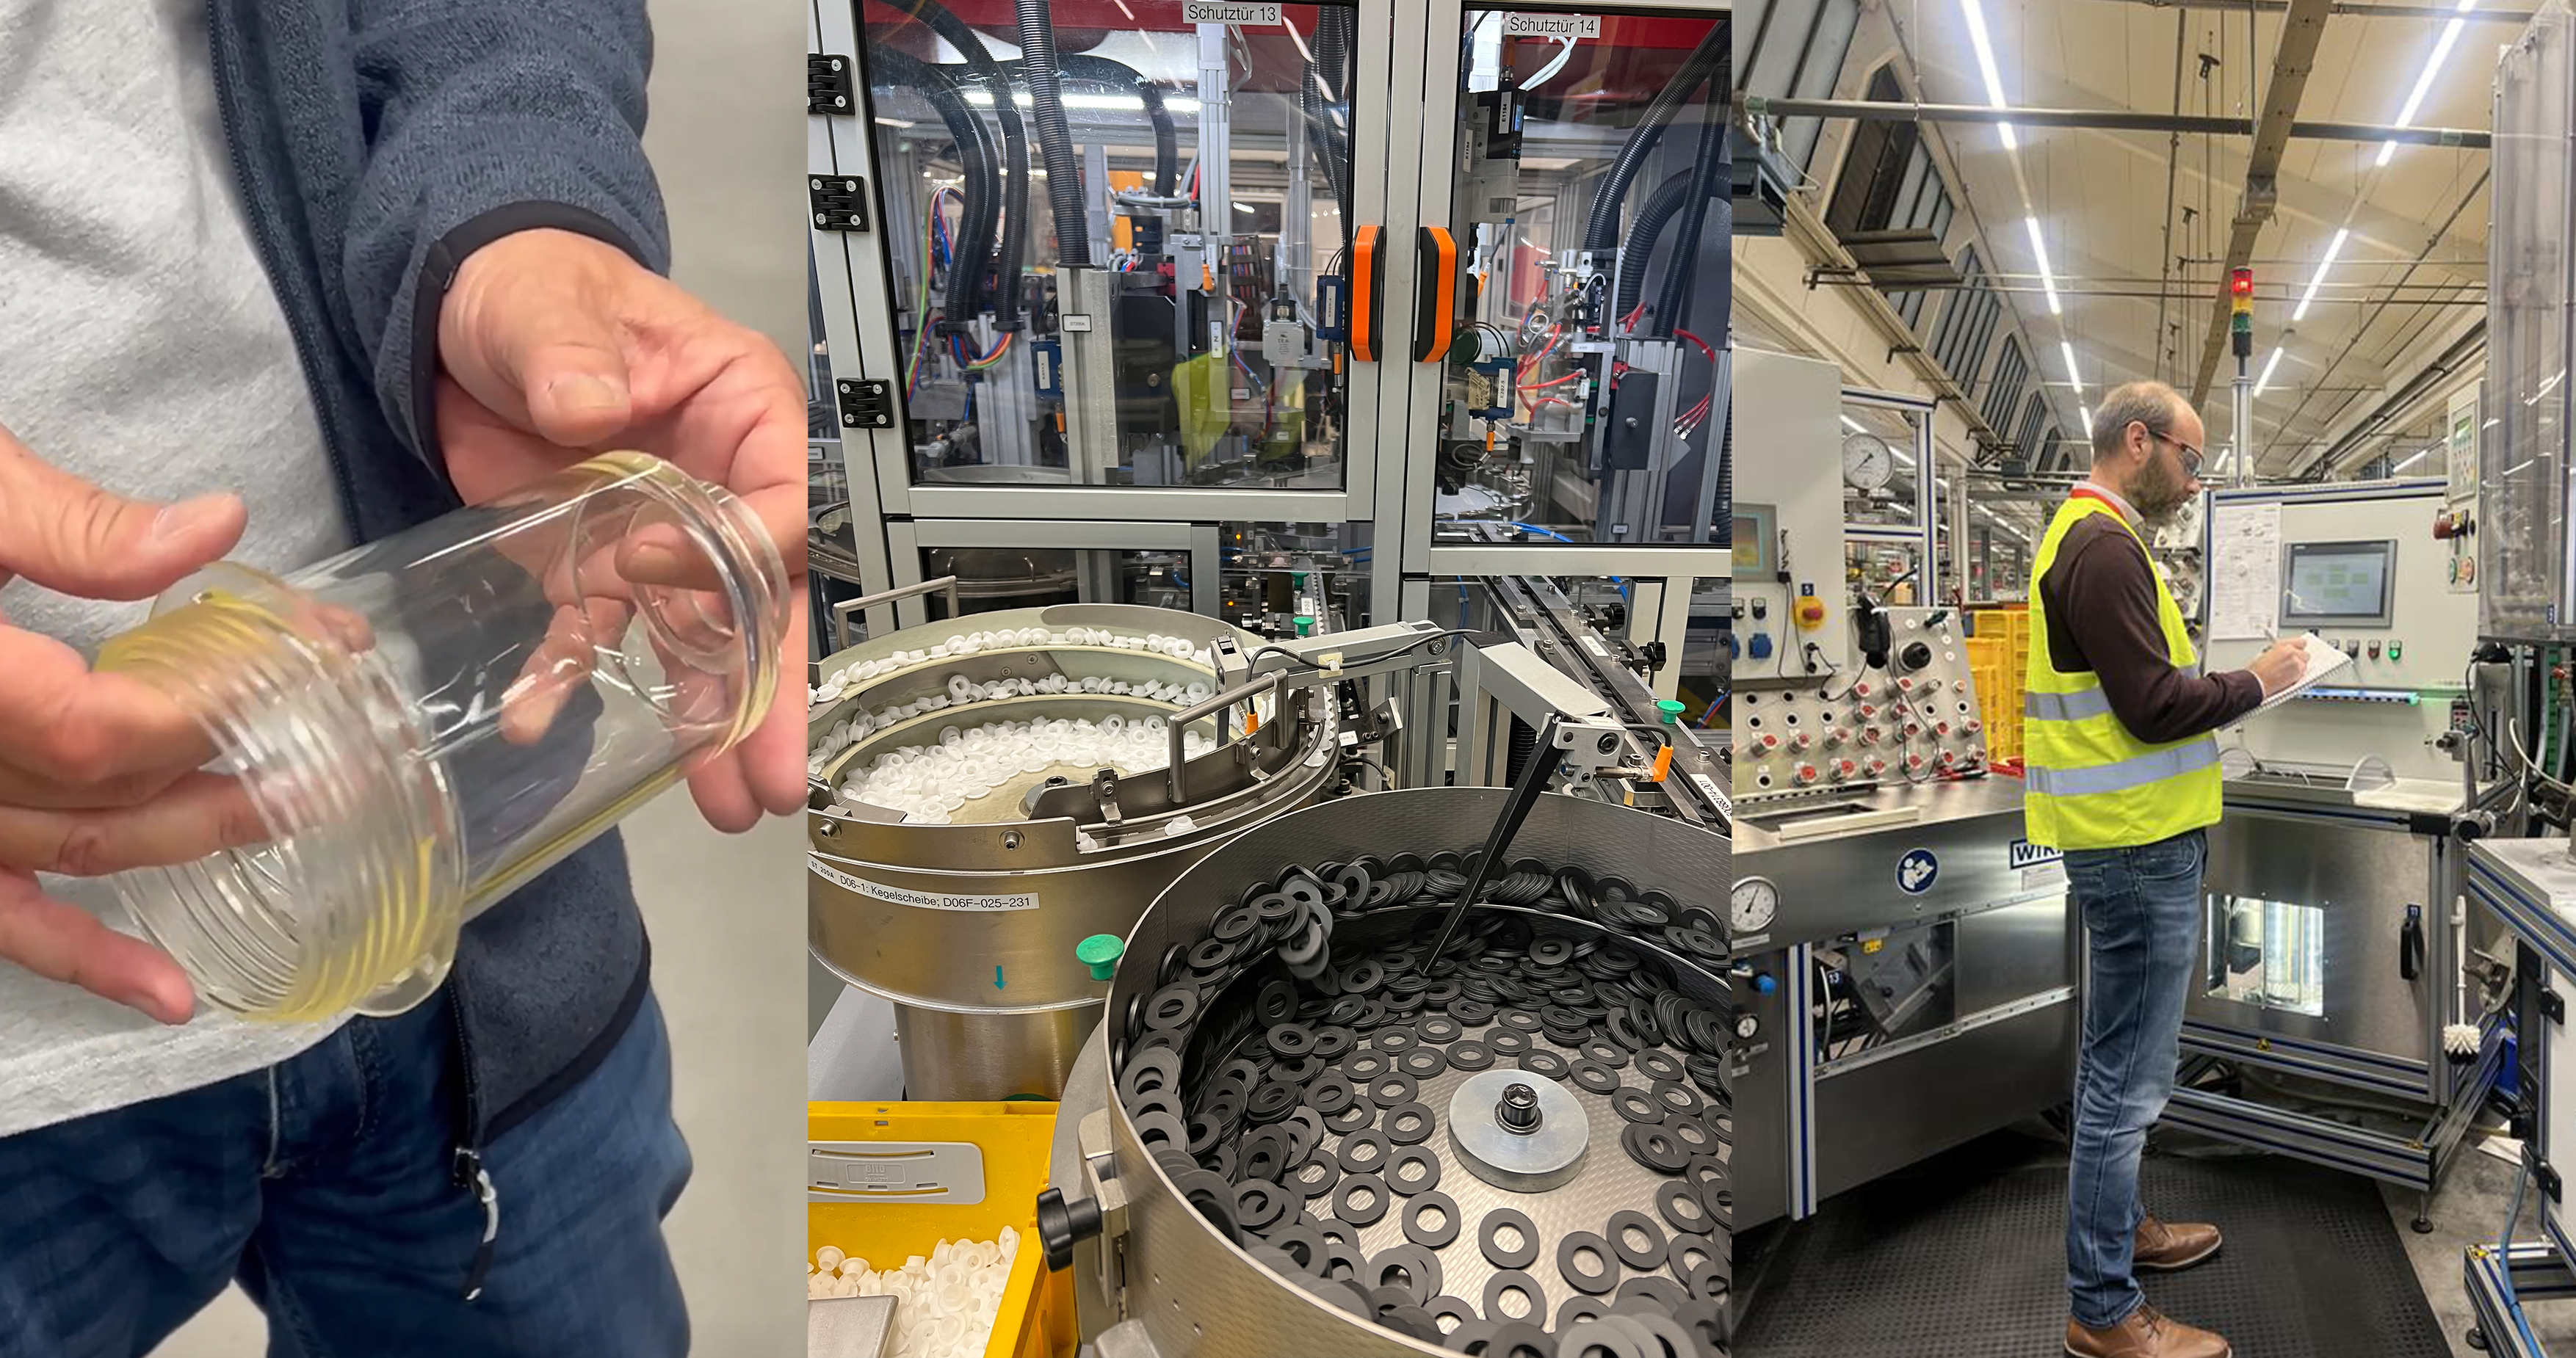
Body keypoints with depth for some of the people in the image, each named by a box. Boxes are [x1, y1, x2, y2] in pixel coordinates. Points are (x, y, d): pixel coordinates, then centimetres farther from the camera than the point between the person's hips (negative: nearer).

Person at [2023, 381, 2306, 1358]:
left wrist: (2226, 683, 8)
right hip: (2139, 848, -11)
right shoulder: (2104, 547, -17)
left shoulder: (2084, 536, 15)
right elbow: (2154, 704, -21)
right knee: (2129, 1080, -3)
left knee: (2119, 1064, 22)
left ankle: (2116, 1227, 38)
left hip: (2125, 845, 11)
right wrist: (2256, 682, -7)